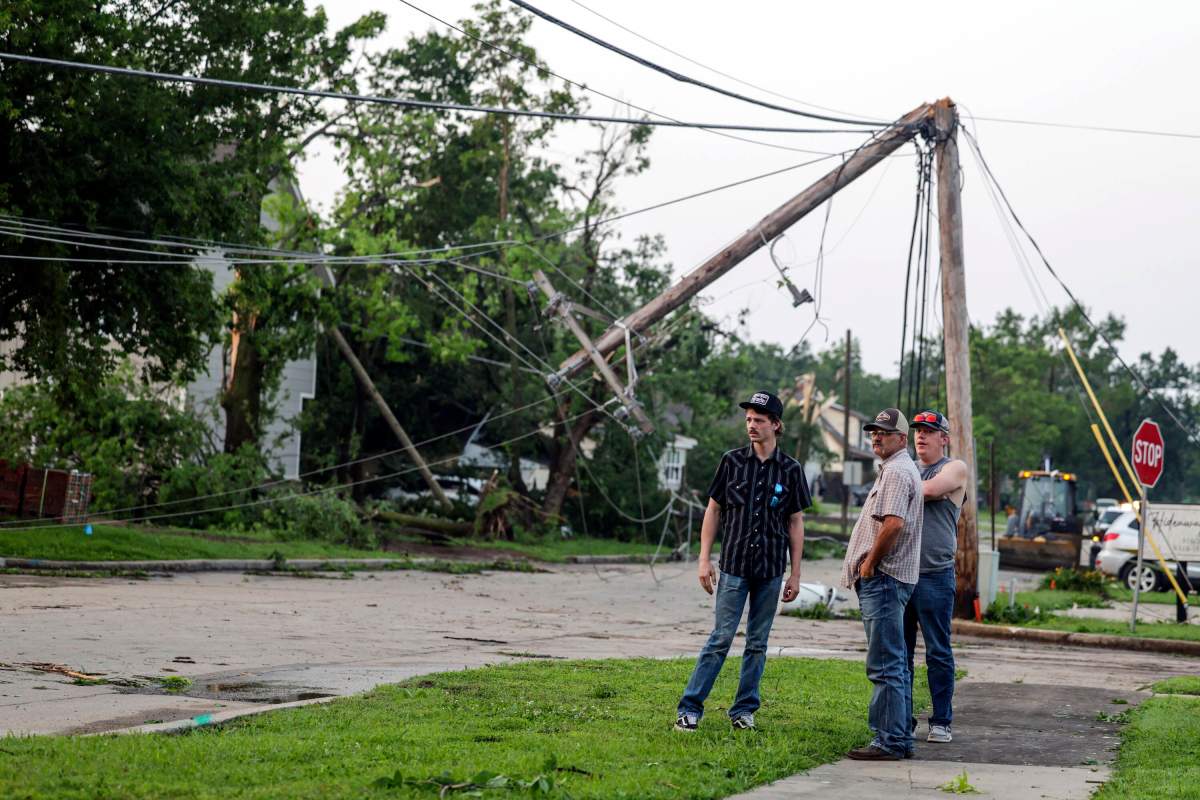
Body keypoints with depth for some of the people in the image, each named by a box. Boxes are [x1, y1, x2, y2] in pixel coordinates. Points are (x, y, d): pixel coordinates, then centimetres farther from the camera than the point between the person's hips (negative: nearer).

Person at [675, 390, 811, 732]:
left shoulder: (790, 469, 2)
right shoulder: (732, 461, 1)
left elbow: (796, 523, 6)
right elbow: (713, 510, 5)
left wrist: (795, 574, 4)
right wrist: (704, 559, -1)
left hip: (771, 570, 1)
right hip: (734, 565, -1)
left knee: (757, 643, 7)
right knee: (721, 638, -6)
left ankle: (744, 709, 16)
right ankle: (690, 707, -3)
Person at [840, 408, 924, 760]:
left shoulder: (897, 471, -13)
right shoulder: (900, 469, 22)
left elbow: (894, 522, -25)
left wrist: (870, 562, -15)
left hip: (883, 577, -11)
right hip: (886, 578, 11)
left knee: (885, 665, -11)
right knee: (896, 664, 14)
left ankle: (889, 741, -11)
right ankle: (901, 738, 19)